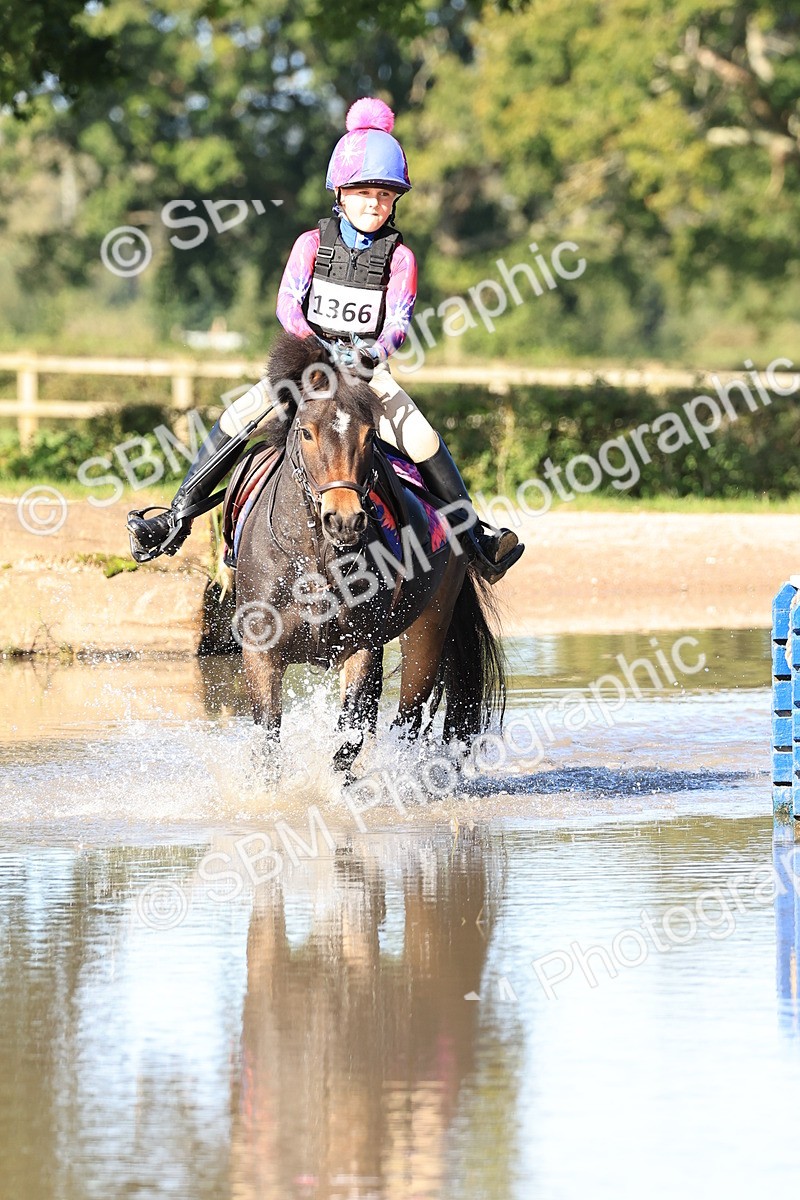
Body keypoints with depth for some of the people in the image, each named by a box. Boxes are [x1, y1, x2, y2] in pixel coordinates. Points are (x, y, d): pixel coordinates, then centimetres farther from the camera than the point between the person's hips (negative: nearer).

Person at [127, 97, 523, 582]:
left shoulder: (399, 257, 0)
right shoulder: (313, 244, 2)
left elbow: (399, 322, -8)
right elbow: (288, 306, -7)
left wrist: (373, 352, -30)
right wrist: (320, 348, -25)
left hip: (368, 369, -1)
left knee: (423, 440, -23)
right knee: (237, 421, -16)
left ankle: (475, 536, -12)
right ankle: (176, 519, -6)